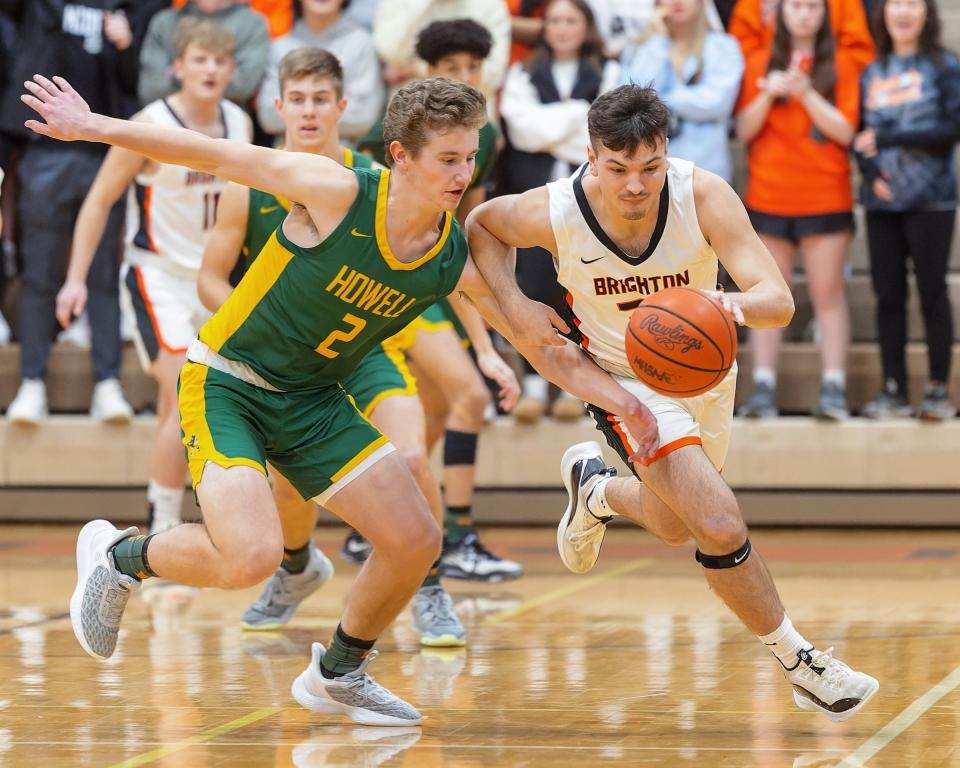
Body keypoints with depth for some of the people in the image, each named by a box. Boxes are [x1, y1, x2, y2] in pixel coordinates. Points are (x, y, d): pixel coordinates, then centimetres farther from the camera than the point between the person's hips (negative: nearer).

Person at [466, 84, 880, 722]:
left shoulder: (704, 196, -29)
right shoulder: (556, 212, -28)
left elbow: (779, 300, -35)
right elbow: (480, 223, -4)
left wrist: (733, 305, -57)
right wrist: (515, 306, -19)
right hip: (623, 377, -3)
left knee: (675, 527, 23)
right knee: (721, 527, -19)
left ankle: (596, 488, 55)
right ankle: (796, 659, 1)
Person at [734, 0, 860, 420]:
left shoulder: (840, 66, 4)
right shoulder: (759, 66, 9)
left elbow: (845, 131, -4)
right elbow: (744, 130, 3)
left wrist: (805, 93, -15)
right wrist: (768, 94, -14)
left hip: (826, 198, -2)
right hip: (768, 195, 2)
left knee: (828, 292, -4)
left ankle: (834, 390, -6)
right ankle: (763, 389, -1)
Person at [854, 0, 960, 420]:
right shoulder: (872, 73, 13)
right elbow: (860, 135, 12)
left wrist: (887, 139, -11)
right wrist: (871, 172, -8)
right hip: (882, 198, 4)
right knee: (888, 294, 3)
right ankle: (893, 389, 8)